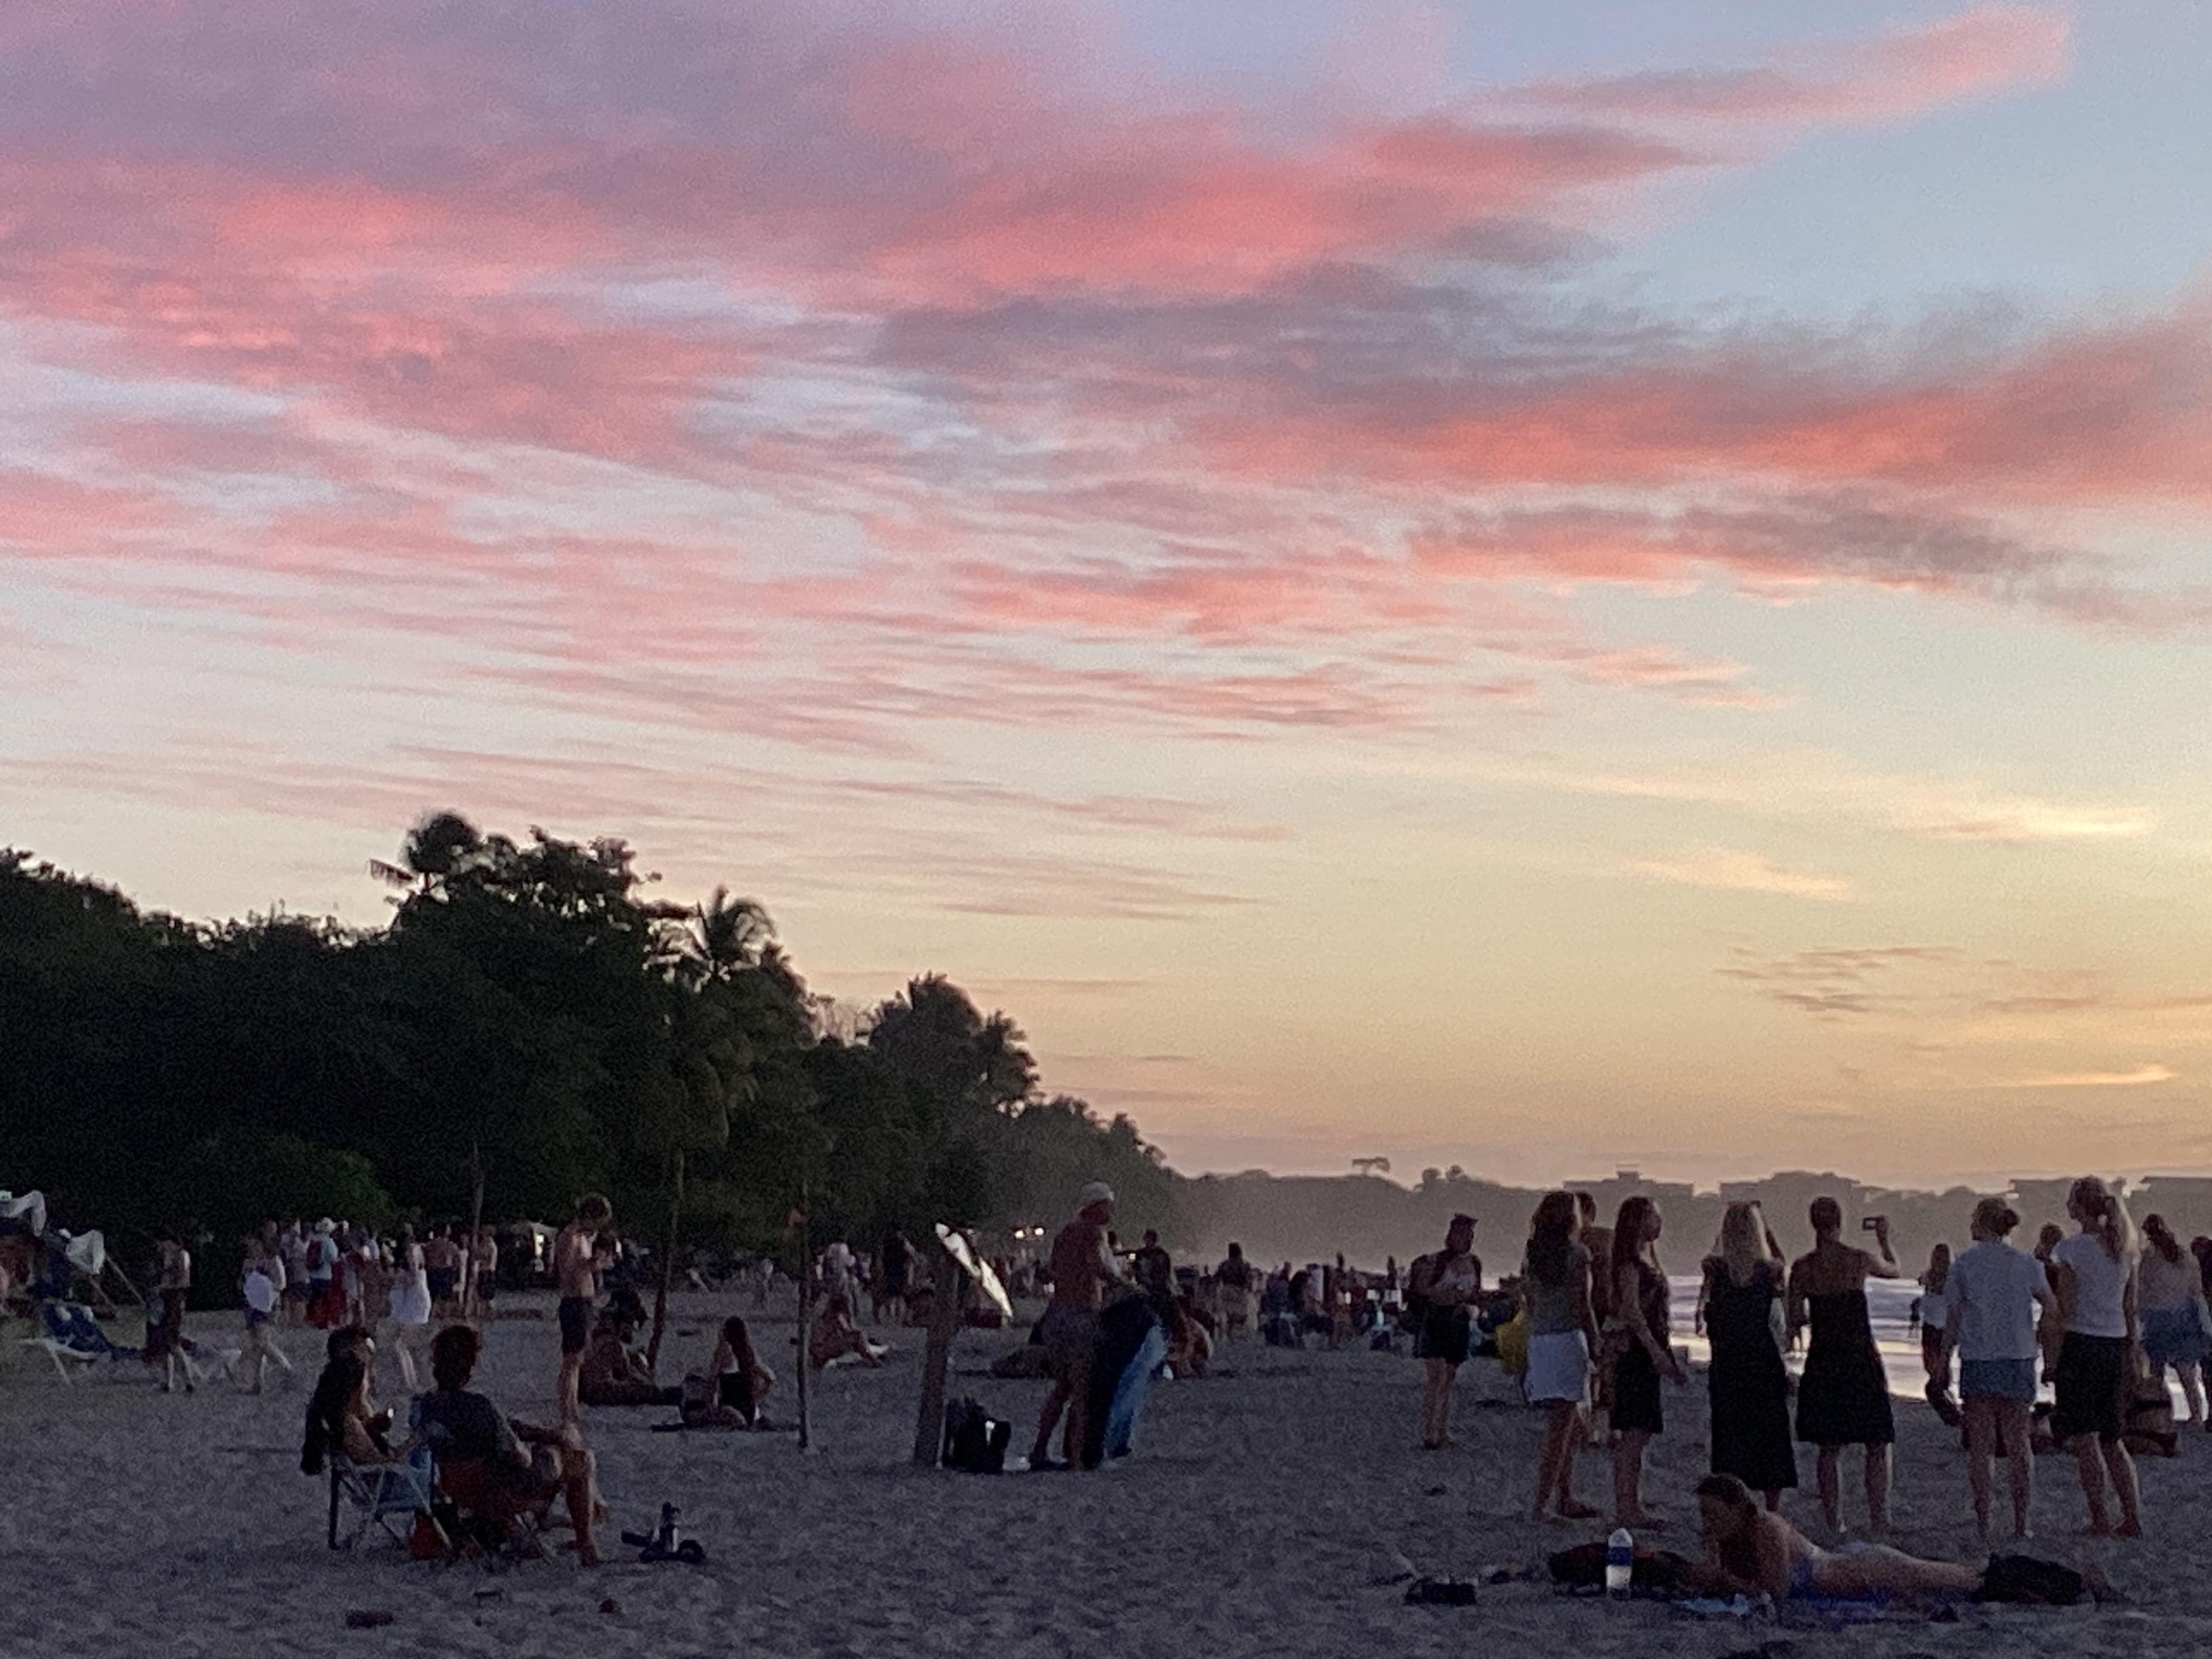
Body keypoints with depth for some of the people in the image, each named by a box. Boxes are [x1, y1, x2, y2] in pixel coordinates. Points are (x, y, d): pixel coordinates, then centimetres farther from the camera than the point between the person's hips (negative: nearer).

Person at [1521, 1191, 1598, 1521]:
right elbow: (1583, 1308, -9)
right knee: (1559, 1428, -5)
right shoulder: (1577, 1254, -8)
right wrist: (1596, 1349, -2)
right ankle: (1540, 1503, -8)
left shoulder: (1531, 1255, 10)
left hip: (1538, 1341, 7)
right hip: (1568, 1341, -7)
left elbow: (1527, 1304, 12)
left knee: (1576, 1426, 18)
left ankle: (1565, 1498, 17)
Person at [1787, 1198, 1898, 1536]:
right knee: (1878, 1446, 6)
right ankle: (1878, 1522, -2)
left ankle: (1834, 1525, 11)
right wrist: (1884, 1239, 34)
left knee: (1829, 1448, 11)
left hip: (1822, 1362, 2)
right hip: (1862, 1358, -2)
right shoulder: (1860, 1260, -7)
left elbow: (1795, 1321, 2)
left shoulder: (1801, 1267, -2)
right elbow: (1894, 1270, 16)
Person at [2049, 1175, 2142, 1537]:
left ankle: (2100, 1520, -2)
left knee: (2085, 1439, -1)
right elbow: (2131, 1307, 12)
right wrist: (2130, 1352, 19)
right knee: (2112, 1439, 15)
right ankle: (2133, 1518, 11)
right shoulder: (2125, 1250, 8)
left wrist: (2054, 1358, -5)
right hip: (2115, 1346, 6)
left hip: (2082, 1344, -6)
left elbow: (2065, 1309, -10)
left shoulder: (2070, 1249, -9)